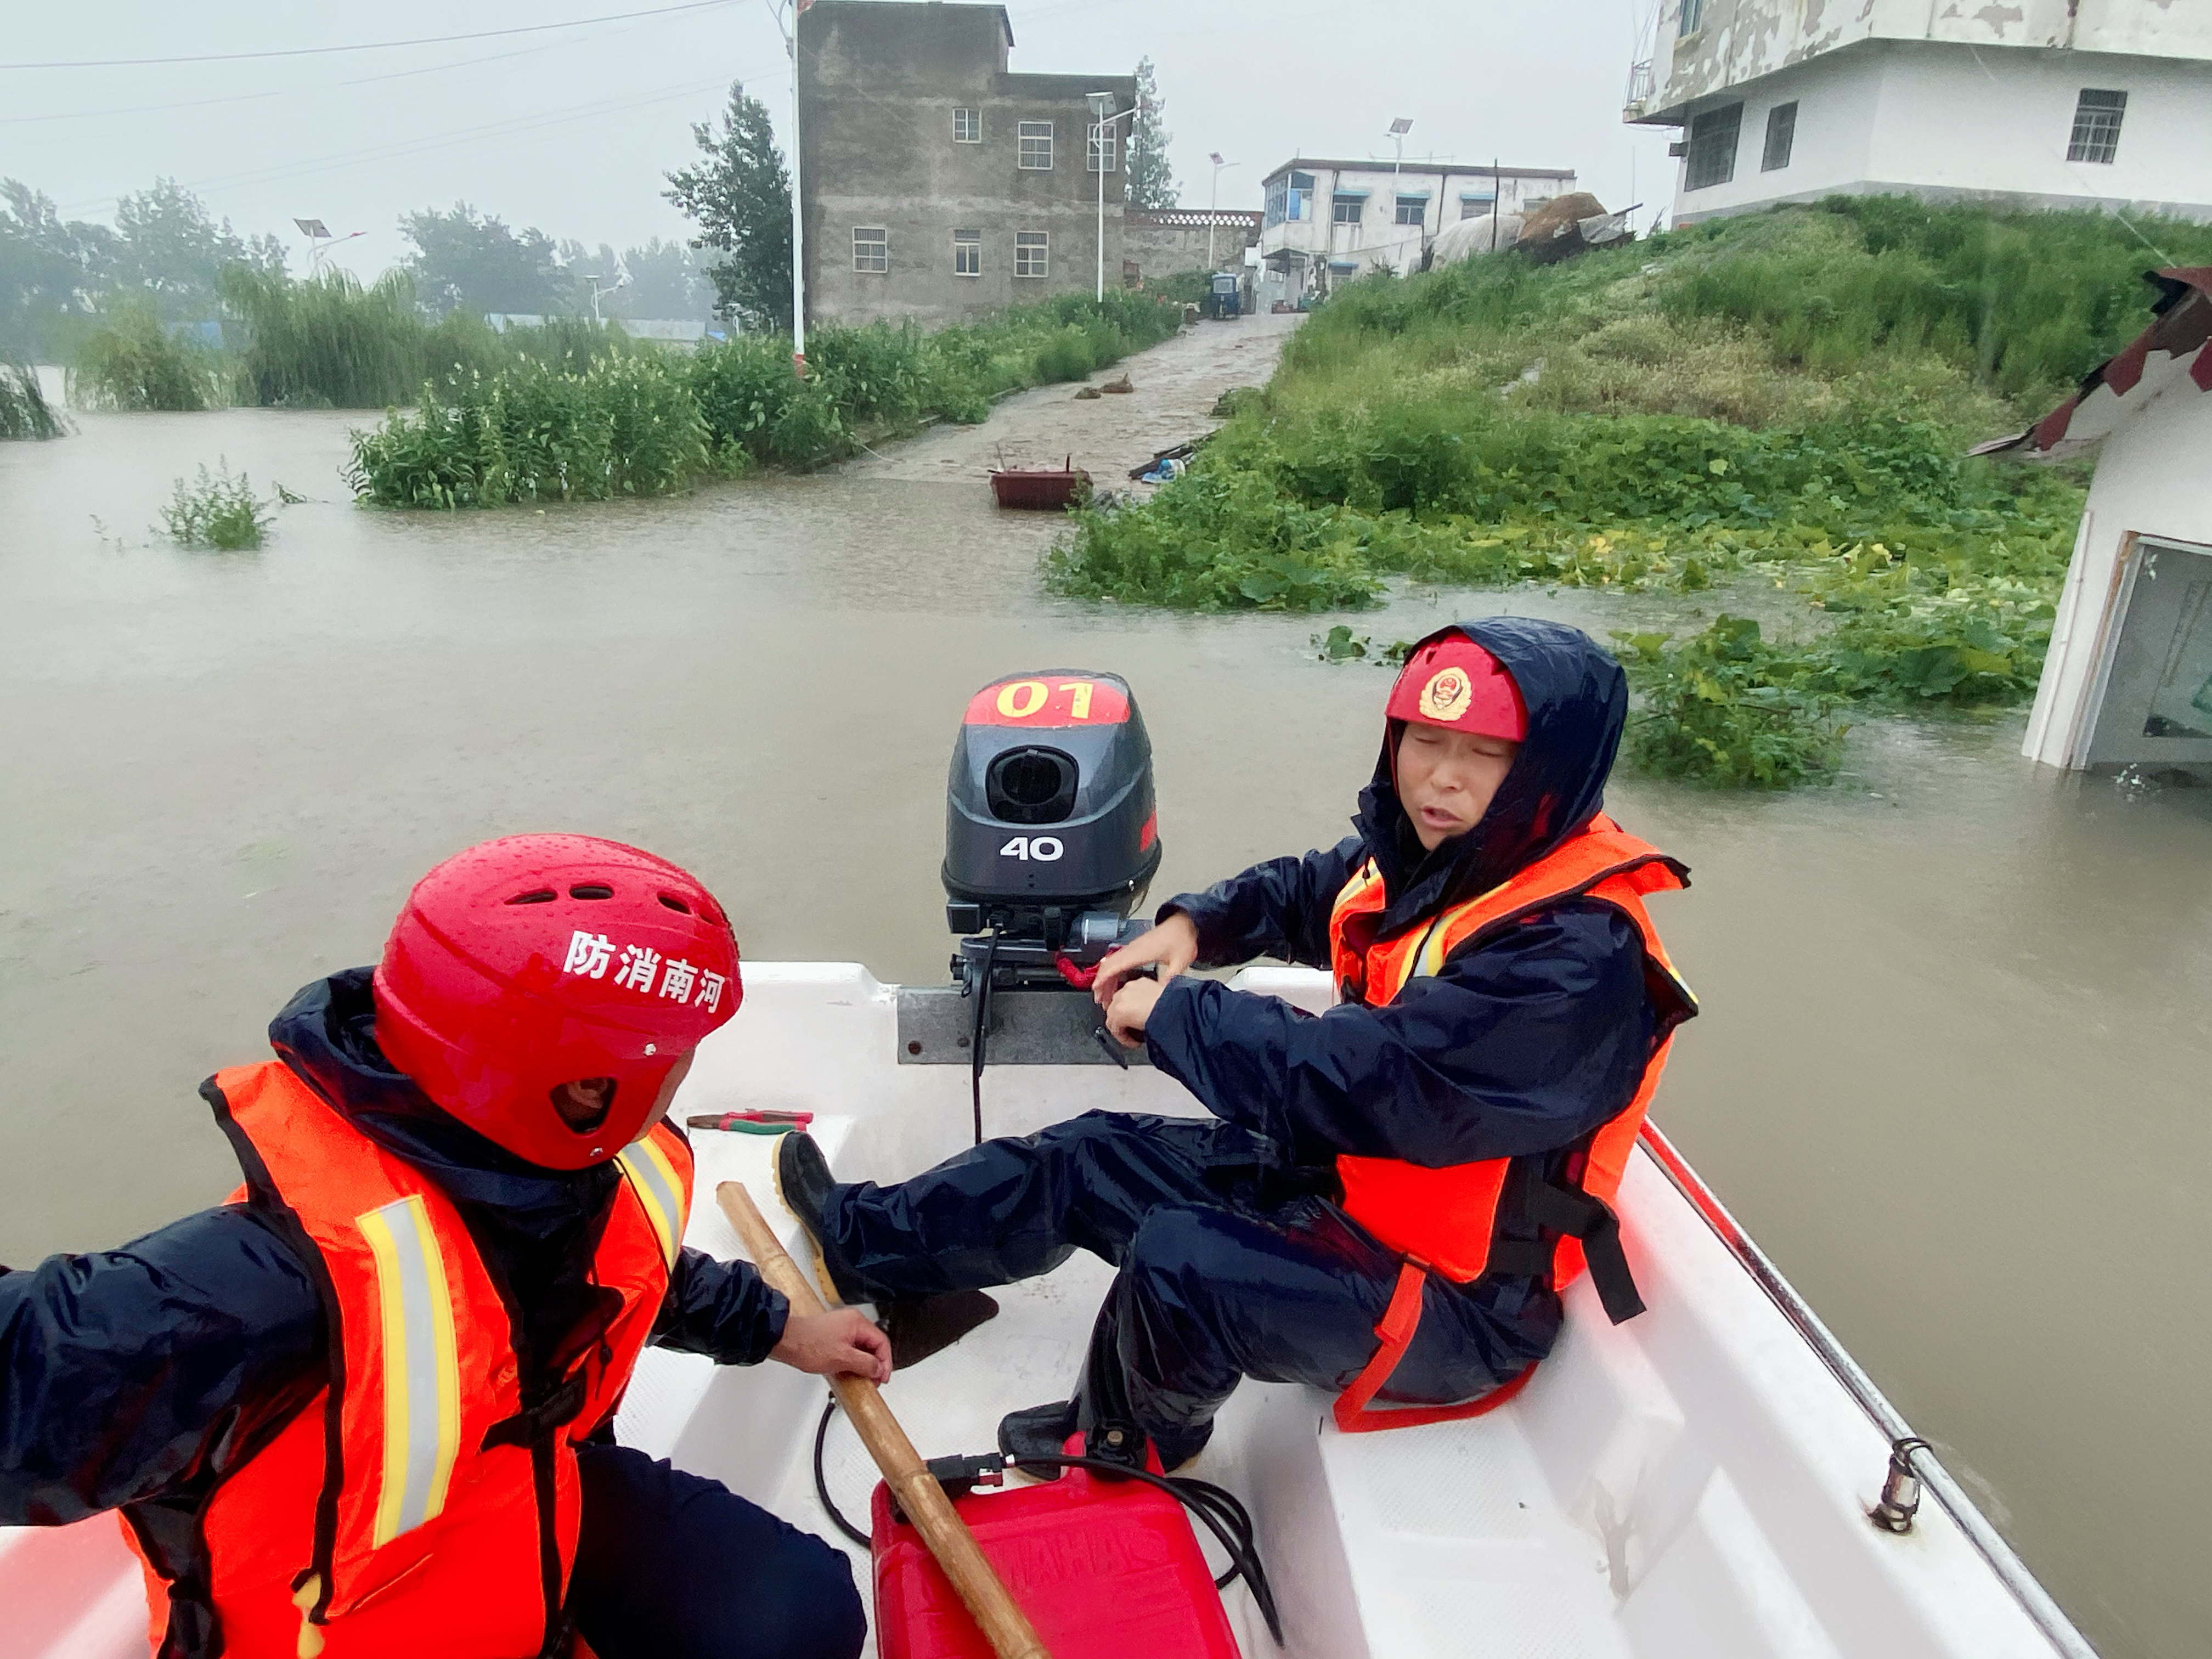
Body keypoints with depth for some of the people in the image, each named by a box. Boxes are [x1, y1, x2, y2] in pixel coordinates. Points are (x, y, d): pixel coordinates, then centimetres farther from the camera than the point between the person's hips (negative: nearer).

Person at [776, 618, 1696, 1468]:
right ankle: (862, 1238, 26)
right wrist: (1191, 925, -1)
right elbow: (1300, 892, 19)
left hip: (1458, 1301, -8)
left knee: (1182, 1263, -28)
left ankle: (1120, 1453, 6)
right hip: (1343, 1181, 9)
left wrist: (1172, 1011, -22)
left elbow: (1357, 1081, -35)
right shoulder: (1425, 859, -3)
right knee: (1090, 1158, 5)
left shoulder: (1580, 952, -29)